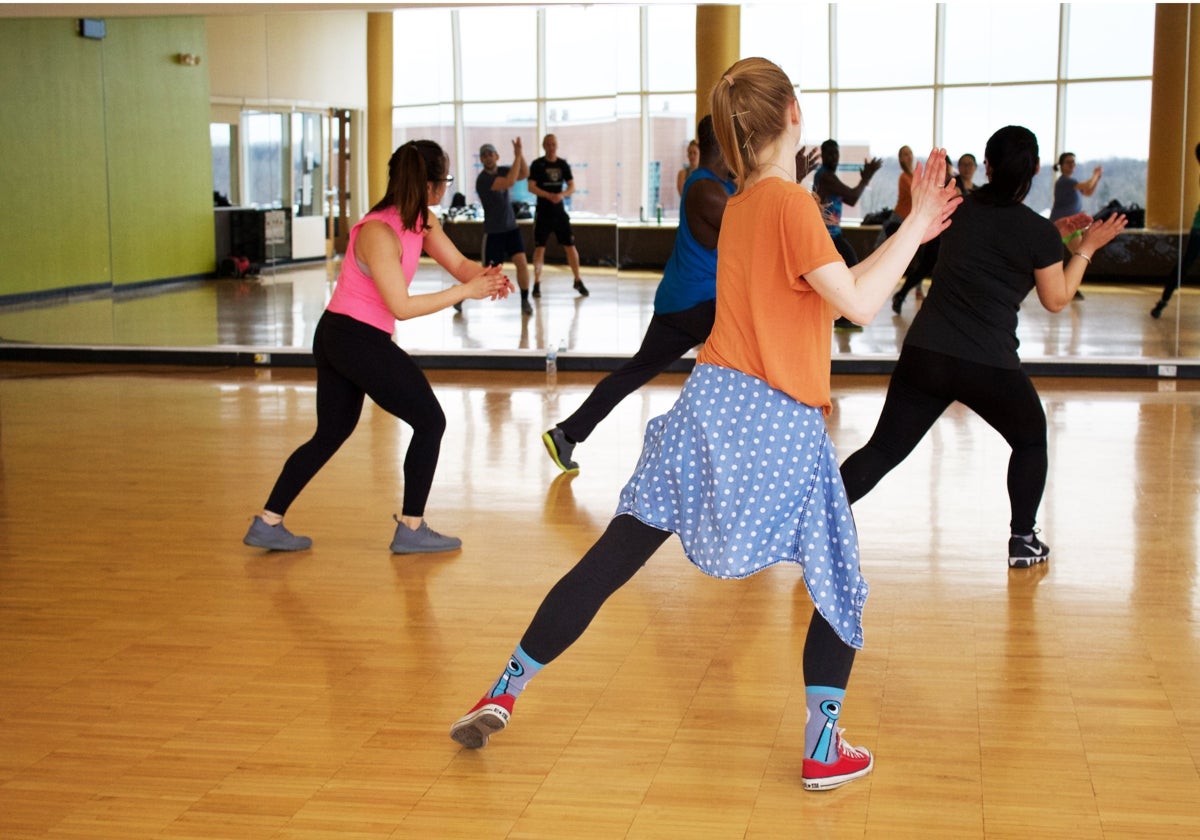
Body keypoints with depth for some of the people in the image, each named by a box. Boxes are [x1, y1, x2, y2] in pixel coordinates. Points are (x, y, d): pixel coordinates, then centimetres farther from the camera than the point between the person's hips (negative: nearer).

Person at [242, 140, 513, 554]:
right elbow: (401, 306, -25)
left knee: (331, 434, 16)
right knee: (430, 422, 2)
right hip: (359, 340, -9)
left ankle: (267, 523, 18)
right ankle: (411, 529, 10)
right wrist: (464, 291, -25)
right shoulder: (379, 233, -23)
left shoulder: (422, 221, 3)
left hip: (336, 337, 9)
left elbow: (458, 263, 2)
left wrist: (487, 277, -19)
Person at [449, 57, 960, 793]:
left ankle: (505, 694, 12)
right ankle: (825, 750, 13)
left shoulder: (740, 204, 14)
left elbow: (827, 289, 19)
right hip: (781, 428, -6)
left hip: (711, 403, 6)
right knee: (840, 585, 13)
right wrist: (916, 227, -6)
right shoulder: (791, 202, -11)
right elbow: (858, 303, -15)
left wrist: (910, 233, 21)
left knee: (612, 558, 9)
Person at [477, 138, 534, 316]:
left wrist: (521, 154, -17)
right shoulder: (483, 179, -19)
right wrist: (517, 156, -26)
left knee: (522, 262, -11)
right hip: (493, 232, -5)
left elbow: (525, 174, -5)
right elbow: (510, 182, -30)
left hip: (511, 227, 5)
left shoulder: (502, 170, 4)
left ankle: (525, 301, 4)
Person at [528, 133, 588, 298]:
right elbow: (531, 187, -11)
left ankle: (578, 281, 13)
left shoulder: (563, 164, 6)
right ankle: (537, 283, 6)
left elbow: (572, 187, 5)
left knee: (570, 246, 2)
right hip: (543, 212, -3)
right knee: (539, 248, -3)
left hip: (559, 211, 3)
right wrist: (549, 195, -24)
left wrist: (562, 195, -16)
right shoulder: (537, 164, -3)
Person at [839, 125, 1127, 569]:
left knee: (884, 449, 6)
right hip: (989, 366, -3)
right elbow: (1056, 300, 6)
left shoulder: (960, 210, 7)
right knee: (1030, 440, 23)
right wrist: (1086, 248, 16)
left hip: (923, 354, 3)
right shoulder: (1038, 232, -7)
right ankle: (1023, 541, 25)